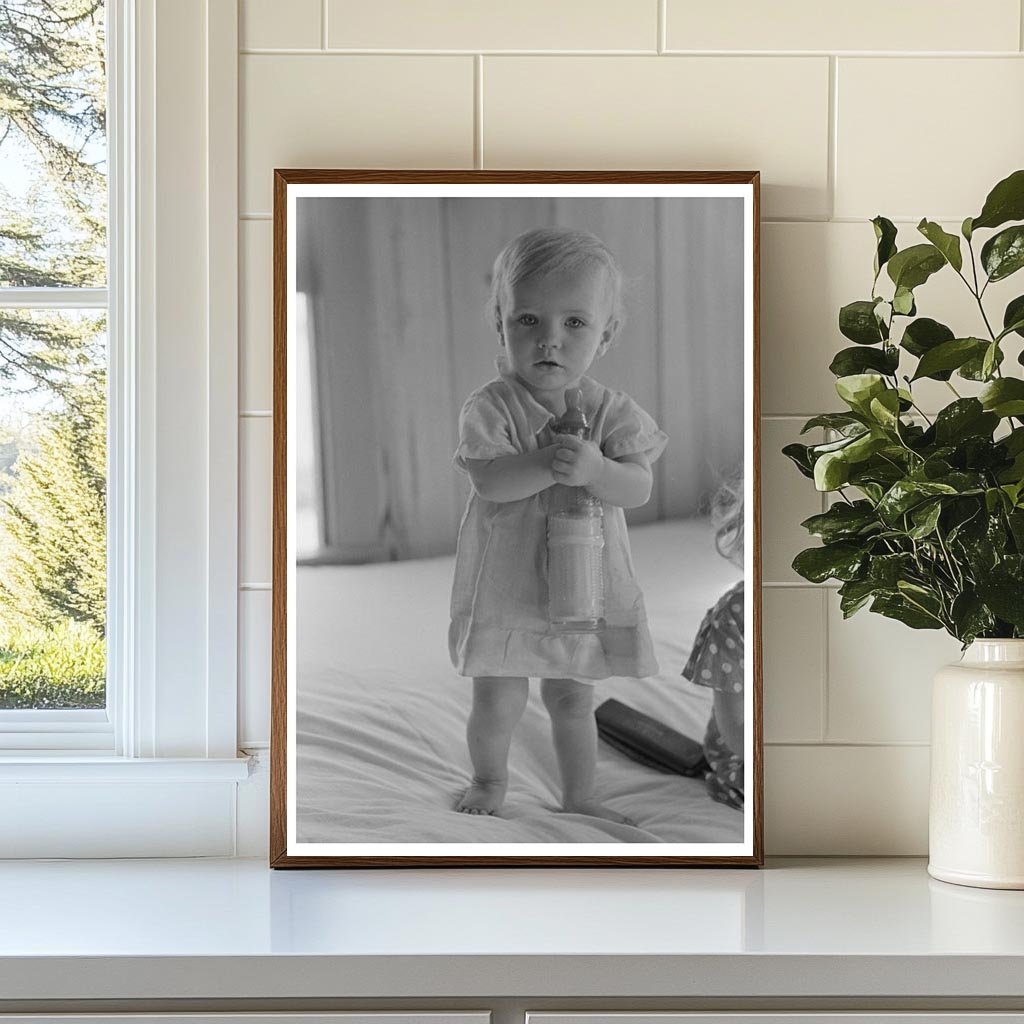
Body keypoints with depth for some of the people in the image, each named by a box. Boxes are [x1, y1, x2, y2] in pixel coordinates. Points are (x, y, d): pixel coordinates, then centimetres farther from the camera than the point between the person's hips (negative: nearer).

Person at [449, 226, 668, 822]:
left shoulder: (612, 411, -5)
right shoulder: (491, 407, -12)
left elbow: (638, 489, -13)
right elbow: (489, 481, -24)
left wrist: (595, 469, -32)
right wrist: (550, 463, -36)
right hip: (506, 586, -2)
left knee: (573, 699, 15)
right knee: (498, 703, 5)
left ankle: (579, 796, 34)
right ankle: (491, 781, 33)